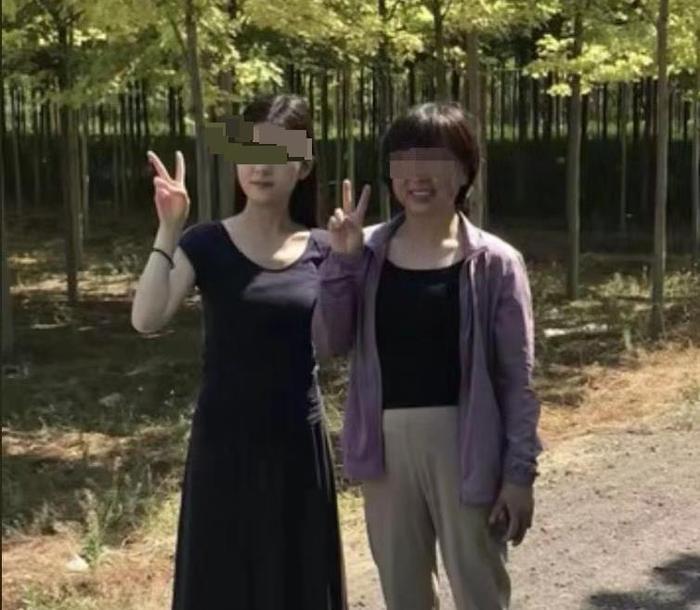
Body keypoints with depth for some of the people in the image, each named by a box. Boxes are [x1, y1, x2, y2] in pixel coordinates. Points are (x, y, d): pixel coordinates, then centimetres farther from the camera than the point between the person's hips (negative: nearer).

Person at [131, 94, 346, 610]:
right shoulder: (208, 243, -6)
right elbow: (147, 319, -19)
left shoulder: (321, 250, 2)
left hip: (299, 440, 2)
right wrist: (169, 231, -27)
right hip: (225, 440, -2)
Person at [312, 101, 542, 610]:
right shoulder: (368, 250, 2)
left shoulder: (494, 263, -7)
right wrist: (342, 260, -12)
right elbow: (333, 340, -1)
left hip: (464, 444, -3)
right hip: (388, 443, 4)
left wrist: (520, 471, -8)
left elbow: (518, 377, -5)